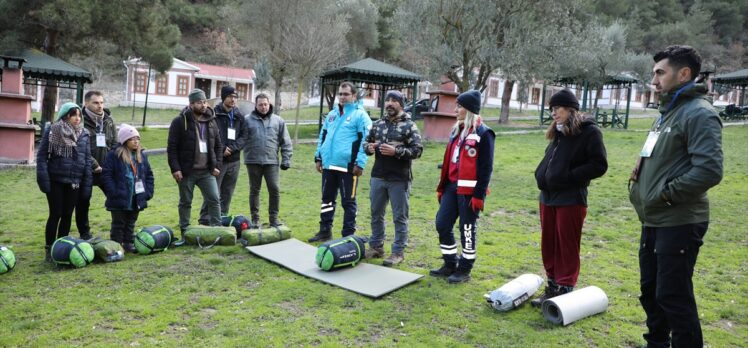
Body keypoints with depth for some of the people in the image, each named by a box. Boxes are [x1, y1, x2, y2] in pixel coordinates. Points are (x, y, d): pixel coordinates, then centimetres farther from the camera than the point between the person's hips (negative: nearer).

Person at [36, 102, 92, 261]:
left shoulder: (83, 134, 6)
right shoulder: (52, 131, -4)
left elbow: (87, 160, 7)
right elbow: (41, 155, -5)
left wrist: (87, 185, 2)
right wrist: (43, 180, -13)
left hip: (74, 182, 3)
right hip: (56, 181, -3)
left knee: (67, 215, 9)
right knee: (55, 214, -1)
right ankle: (49, 249, 11)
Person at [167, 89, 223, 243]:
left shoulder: (211, 122, 9)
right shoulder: (180, 122, -5)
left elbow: (218, 146, 14)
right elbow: (172, 148, -6)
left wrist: (217, 165, 4)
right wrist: (175, 168, -13)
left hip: (207, 171, 3)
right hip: (187, 171, -3)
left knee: (214, 200, -2)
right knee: (185, 203, 8)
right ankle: (185, 233, 18)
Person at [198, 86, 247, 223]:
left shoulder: (239, 116, 11)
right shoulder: (214, 114, -5)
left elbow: (244, 136, 5)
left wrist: (232, 148, -9)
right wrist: (222, 149, -16)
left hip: (234, 161, 5)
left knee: (227, 194, 12)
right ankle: (205, 221, 0)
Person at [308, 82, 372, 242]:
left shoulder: (360, 115, -5)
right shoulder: (332, 114, 16)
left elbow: (364, 141, -12)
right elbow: (323, 136, 21)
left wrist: (360, 163, -17)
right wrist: (318, 157, 15)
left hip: (348, 166, -7)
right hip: (329, 164, 7)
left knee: (348, 201, 2)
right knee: (327, 198, 14)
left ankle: (348, 235, 11)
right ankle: (325, 231, 27)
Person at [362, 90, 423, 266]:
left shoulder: (410, 126, -5)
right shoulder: (378, 124, 10)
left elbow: (417, 151, -11)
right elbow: (366, 141, 18)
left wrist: (395, 151, -22)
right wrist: (369, 147, -6)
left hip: (399, 179, -5)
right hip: (378, 177, 5)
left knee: (399, 217, 3)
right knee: (376, 214, 14)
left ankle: (398, 252, 13)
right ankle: (376, 247, 28)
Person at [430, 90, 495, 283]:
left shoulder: (483, 134, -10)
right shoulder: (457, 130, 14)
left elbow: (486, 168, -13)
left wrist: (479, 195, -16)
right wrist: (442, 187, 17)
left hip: (469, 190, -8)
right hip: (452, 187, 8)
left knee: (467, 229, 3)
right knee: (442, 225, 8)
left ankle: (465, 269, 18)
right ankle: (450, 264, 25)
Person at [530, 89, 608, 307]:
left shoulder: (589, 132, -8)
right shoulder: (558, 133, 16)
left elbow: (599, 165, -13)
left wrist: (569, 177, -17)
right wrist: (541, 175, 7)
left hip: (571, 199, -8)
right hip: (548, 197, 8)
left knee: (567, 247, 0)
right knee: (549, 245, 12)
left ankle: (565, 291, 9)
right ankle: (552, 288, 23)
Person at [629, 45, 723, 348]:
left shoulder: (699, 113, -14)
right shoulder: (668, 112, 15)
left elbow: (709, 171, -25)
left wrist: (665, 194, -18)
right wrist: (640, 177, 7)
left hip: (678, 224, -9)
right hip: (653, 221, 10)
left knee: (673, 297, -3)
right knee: (650, 290, 19)